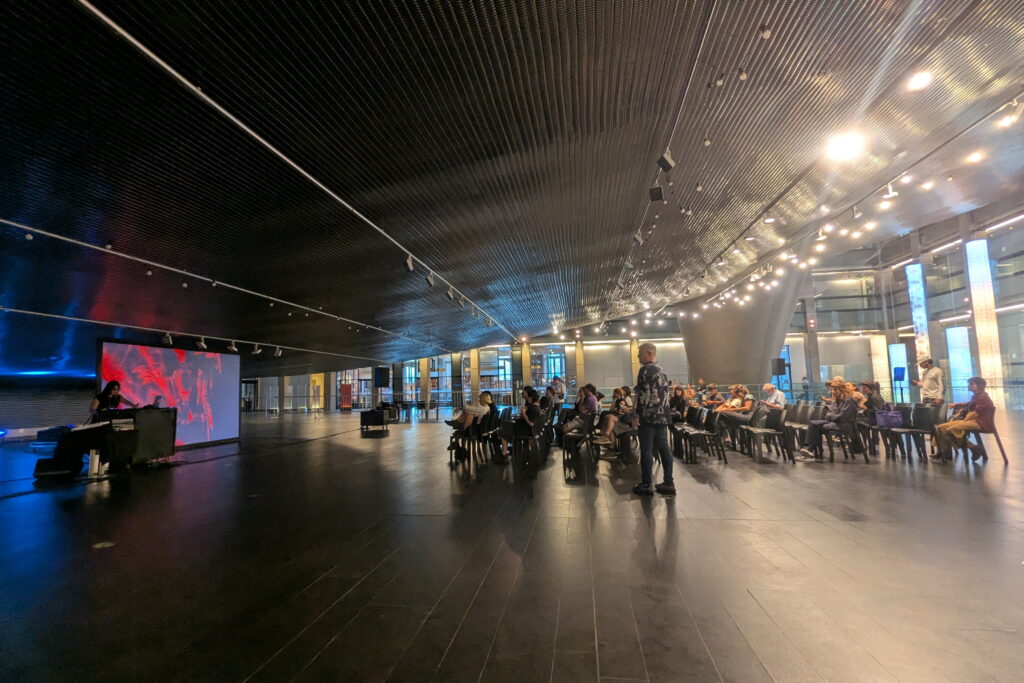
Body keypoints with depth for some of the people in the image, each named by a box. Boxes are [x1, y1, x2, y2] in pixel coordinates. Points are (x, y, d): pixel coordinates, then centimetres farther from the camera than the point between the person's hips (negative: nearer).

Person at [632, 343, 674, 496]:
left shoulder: (645, 370, -12)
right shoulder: (661, 371, 16)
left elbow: (643, 395, -17)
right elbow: (664, 394, 18)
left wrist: (637, 414, -12)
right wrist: (664, 413, 20)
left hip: (649, 416, -9)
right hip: (662, 416, 9)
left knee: (646, 450, -2)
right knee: (664, 449, 10)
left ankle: (646, 484, 3)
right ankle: (668, 483, 15)